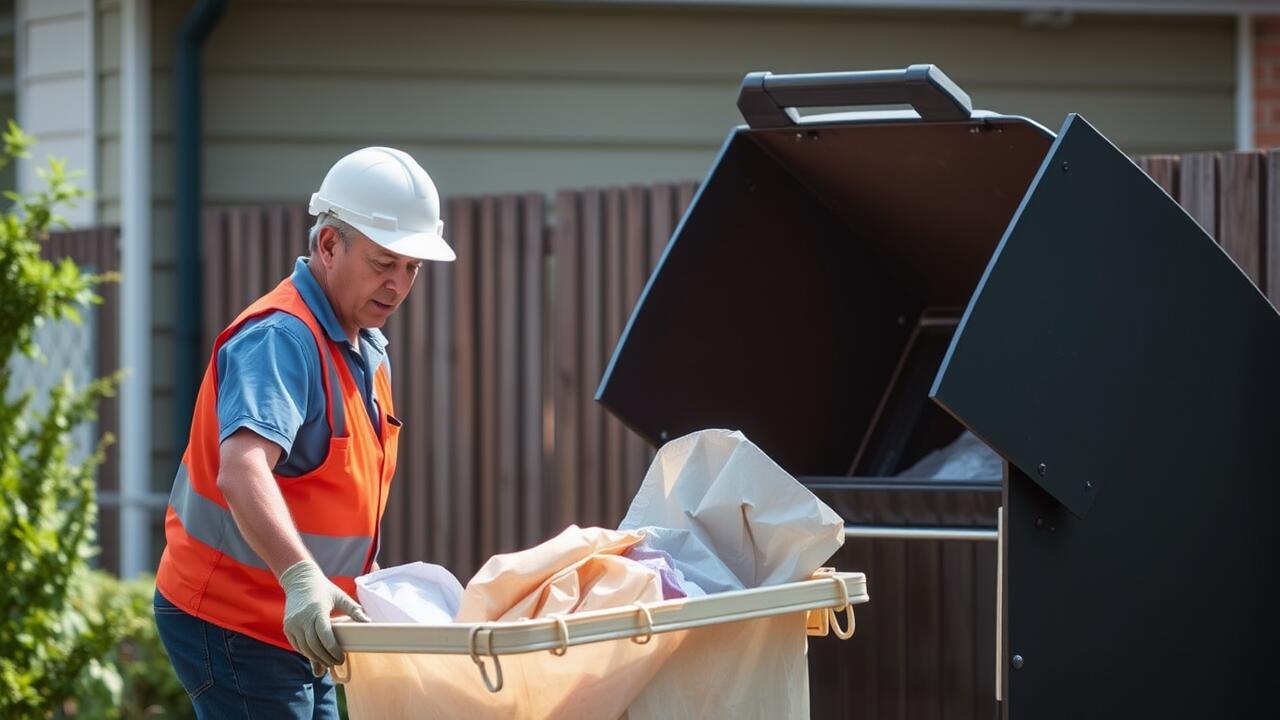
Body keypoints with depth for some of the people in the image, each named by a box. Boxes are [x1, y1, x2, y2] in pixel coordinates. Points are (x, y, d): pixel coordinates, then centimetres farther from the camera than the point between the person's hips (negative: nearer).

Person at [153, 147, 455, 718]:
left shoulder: (366, 349, 12)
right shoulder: (281, 339, -20)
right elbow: (241, 470, -37)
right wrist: (301, 578, -50)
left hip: (297, 624, 10)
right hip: (231, 626, -10)